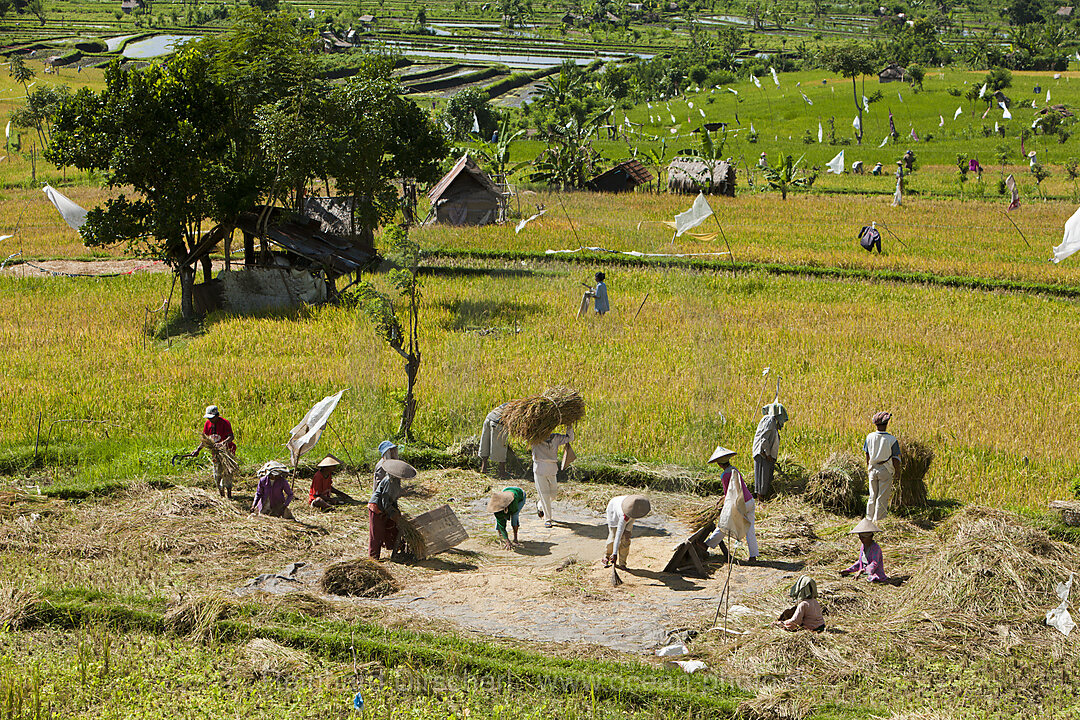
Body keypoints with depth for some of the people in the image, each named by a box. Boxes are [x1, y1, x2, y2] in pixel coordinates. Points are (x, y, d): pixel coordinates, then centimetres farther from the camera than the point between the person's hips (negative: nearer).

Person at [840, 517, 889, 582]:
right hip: (869, 578, 6)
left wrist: (862, 570, -38)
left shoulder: (876, 548, -15)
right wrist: (848, 570, 15)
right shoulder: (863, 547, 8)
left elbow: (874, 564, -26)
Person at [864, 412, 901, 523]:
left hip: (872, 469, 4)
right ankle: (878, 520, 5)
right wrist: (897, 471, 6)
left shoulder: (870, 437, -5)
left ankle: (870, 518, 20)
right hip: (885, 471, -4)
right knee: (882, 497, 4)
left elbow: (867, 454, 5)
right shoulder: (892, 440, -15)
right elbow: (895, 459, -10)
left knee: (872, 496, 15)